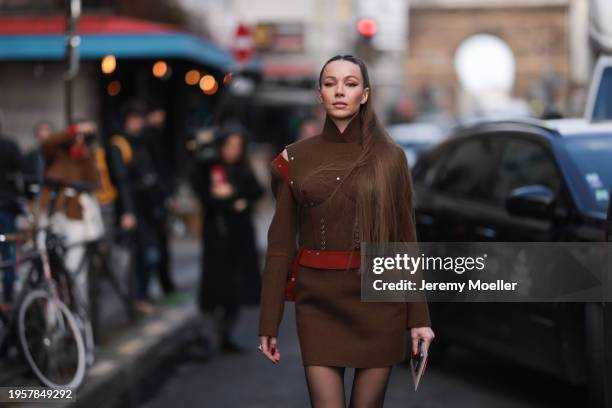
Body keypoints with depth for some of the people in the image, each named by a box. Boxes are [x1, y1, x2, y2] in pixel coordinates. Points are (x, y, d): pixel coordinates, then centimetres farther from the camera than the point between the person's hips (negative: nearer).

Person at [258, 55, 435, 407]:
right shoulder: (296, 158, 3)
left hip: (378, 300, 0)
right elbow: (281, 243, 3)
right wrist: (269, 323, 1)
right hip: (319, 303, 1)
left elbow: (406, 238, 2)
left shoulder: (390, 157, 1)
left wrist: (419, 316, -1)